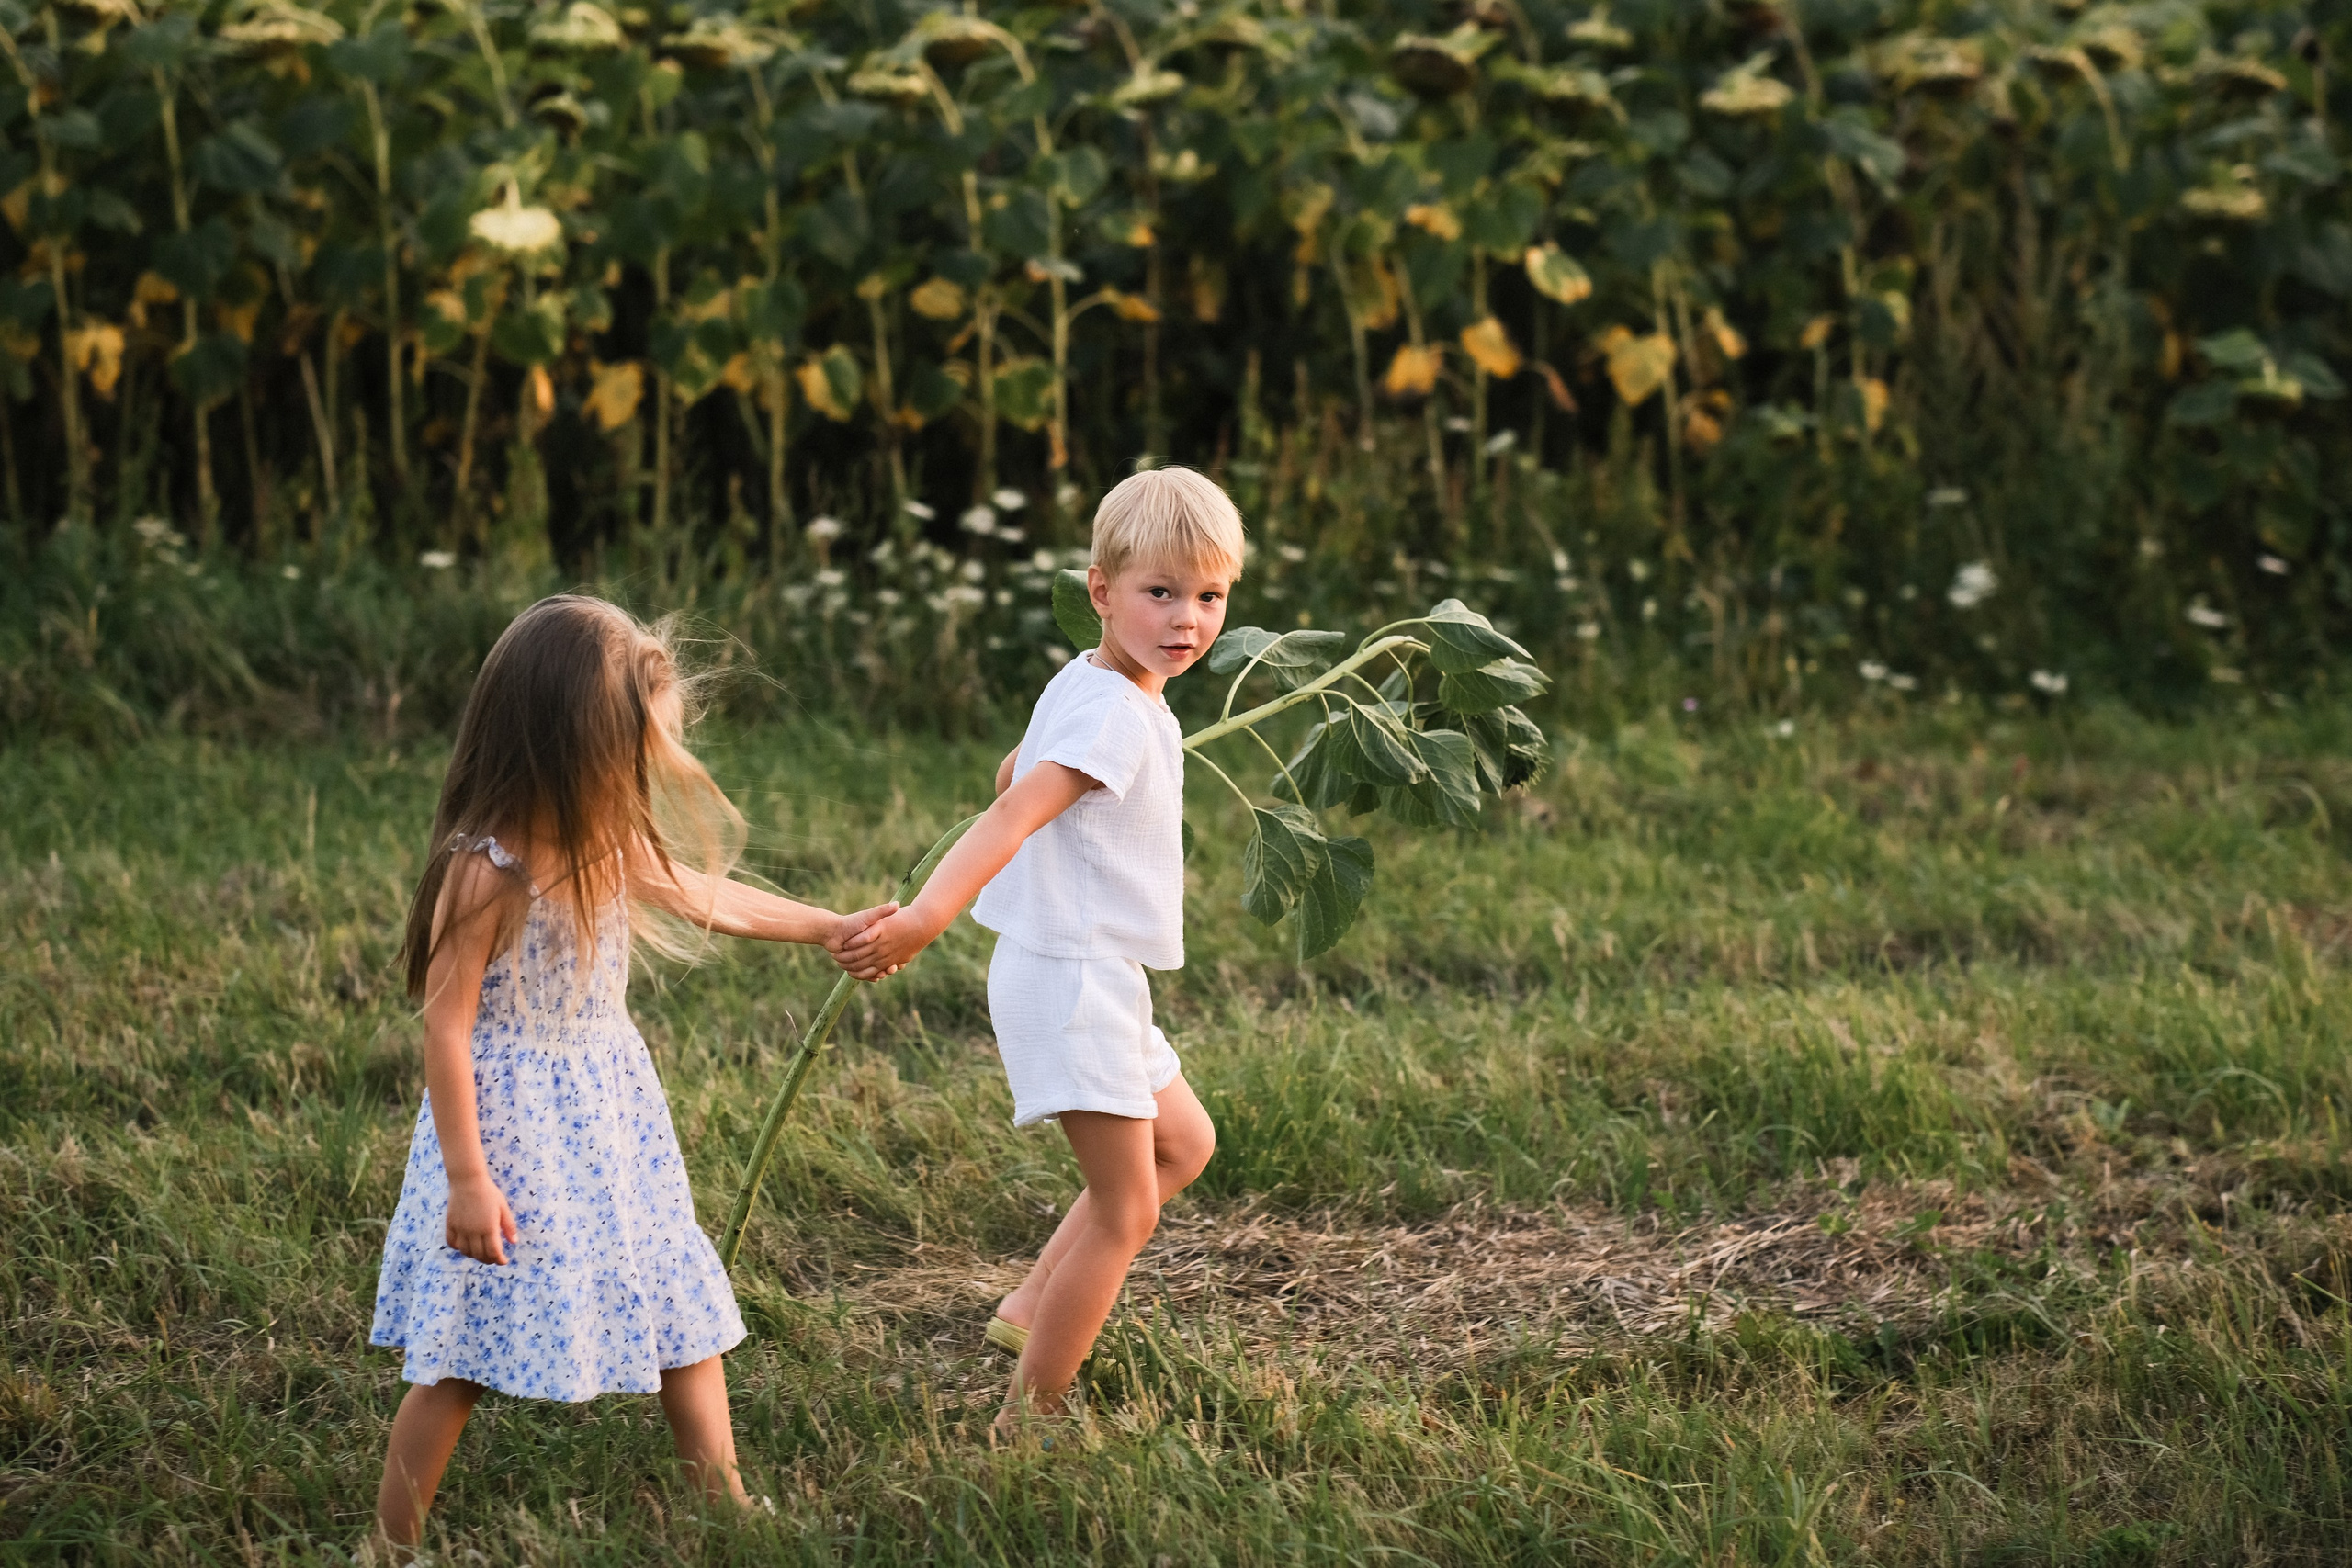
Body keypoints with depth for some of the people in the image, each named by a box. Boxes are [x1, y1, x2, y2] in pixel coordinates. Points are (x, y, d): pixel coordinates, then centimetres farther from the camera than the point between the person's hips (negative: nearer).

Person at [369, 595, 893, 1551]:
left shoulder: (610, 843, 1)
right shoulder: (488, 868, -23)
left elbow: (698, 895, 20)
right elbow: (446, 1023, -20)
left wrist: (827, 929, 24)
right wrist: (467, 1178, -19)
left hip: (611, 1110, 8)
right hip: (513, 1122, -8)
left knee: (686, 1317, 14)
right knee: (461, 1362, -2)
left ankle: (728, 1512, 27)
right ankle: (392, 1549, 9)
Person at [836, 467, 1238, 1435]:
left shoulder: (1088, 689, 8)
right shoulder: (1115, 716, -22)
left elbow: (1011, 776, 26)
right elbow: (1011, 816, -35)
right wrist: (926, 917, -48)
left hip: (1099, 982, 10)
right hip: (1070, 982, -10)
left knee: (1184, 1145, 24)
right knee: (1126, 1209, -4)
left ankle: (1031, 1308, 22)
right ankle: (1026, 1420, 2)